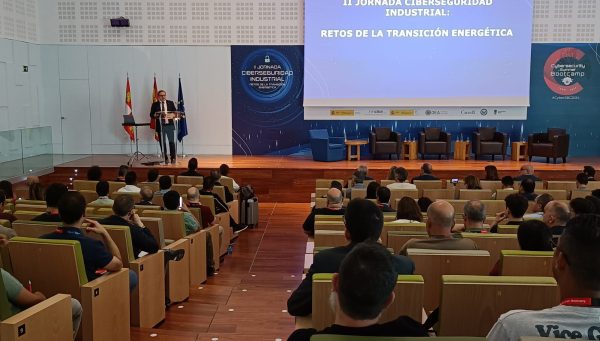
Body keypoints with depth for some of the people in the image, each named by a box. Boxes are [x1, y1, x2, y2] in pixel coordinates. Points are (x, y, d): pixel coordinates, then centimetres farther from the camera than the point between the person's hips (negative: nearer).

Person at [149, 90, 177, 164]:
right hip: (160, 126, 0)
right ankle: (165, 159, 10)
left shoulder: (171, 103, 9)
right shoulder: (155, 105, 6)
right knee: (162, 143, 2)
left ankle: (173, 158, 2)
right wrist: (155, 115, -17)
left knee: (171, 141, -6)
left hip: (169, 125, 0)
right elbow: (151, 115, 4)